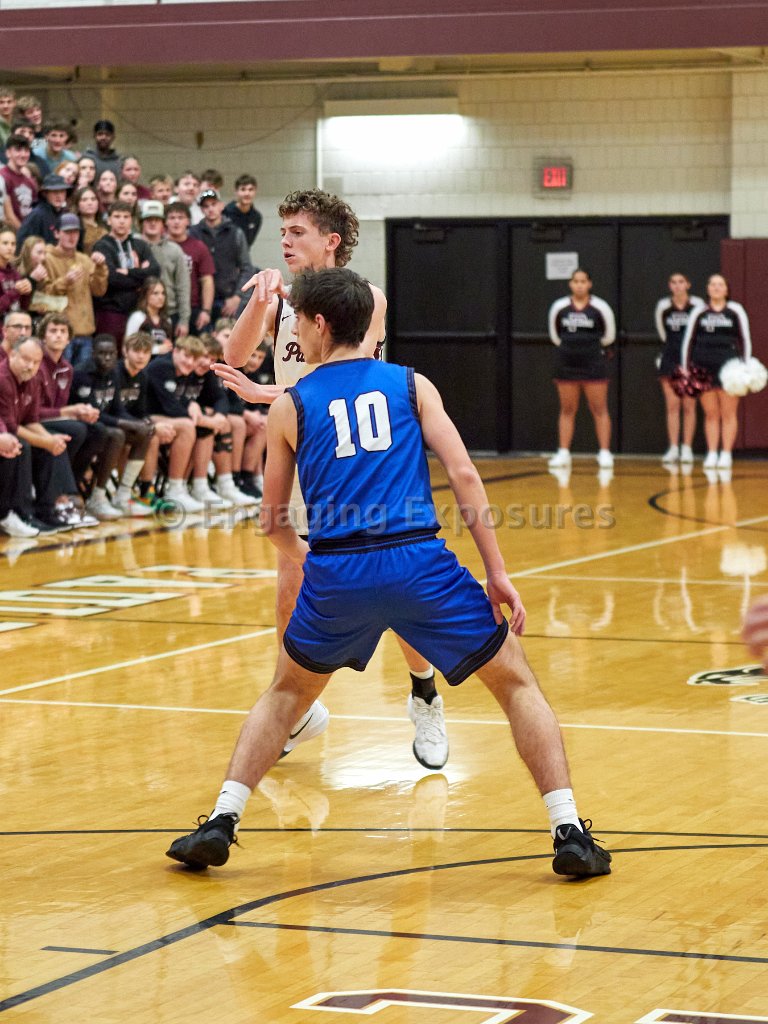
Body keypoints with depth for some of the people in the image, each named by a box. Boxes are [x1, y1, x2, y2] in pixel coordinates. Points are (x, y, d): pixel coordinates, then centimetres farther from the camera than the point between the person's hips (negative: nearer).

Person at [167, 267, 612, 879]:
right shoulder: (411, 385, 12)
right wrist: (497, 573, 2)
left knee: (288, 691, 27)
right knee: (517, 683, 14)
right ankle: (570, 833, 3)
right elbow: (464, 474, 0)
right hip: (419, 561, -1)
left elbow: (274, 522, 20)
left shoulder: (290, 407, 13)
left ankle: (222, 822, 16)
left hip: (335, 573, 1)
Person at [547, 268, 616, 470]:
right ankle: (563, 453, 9)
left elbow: (609, 336, 8)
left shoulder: (600, 307, -5)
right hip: (567, 364, 2)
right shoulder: (559, 307, 1)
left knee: (599, 410, -2)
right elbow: (554, 335, 15)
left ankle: (605, 453, -1)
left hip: (593, 365, -2)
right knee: (567, 410, 6)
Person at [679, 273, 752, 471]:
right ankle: (711, 454, 7)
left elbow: (745, 340, 5)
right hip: (703, 366, 2)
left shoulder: (736, 311, 4)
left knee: (728, 413, -2)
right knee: (710, 414, 4)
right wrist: (685, 369, 5)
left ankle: (726, 454, 0)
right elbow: (688, 341, 10)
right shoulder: (699, 312, 8)